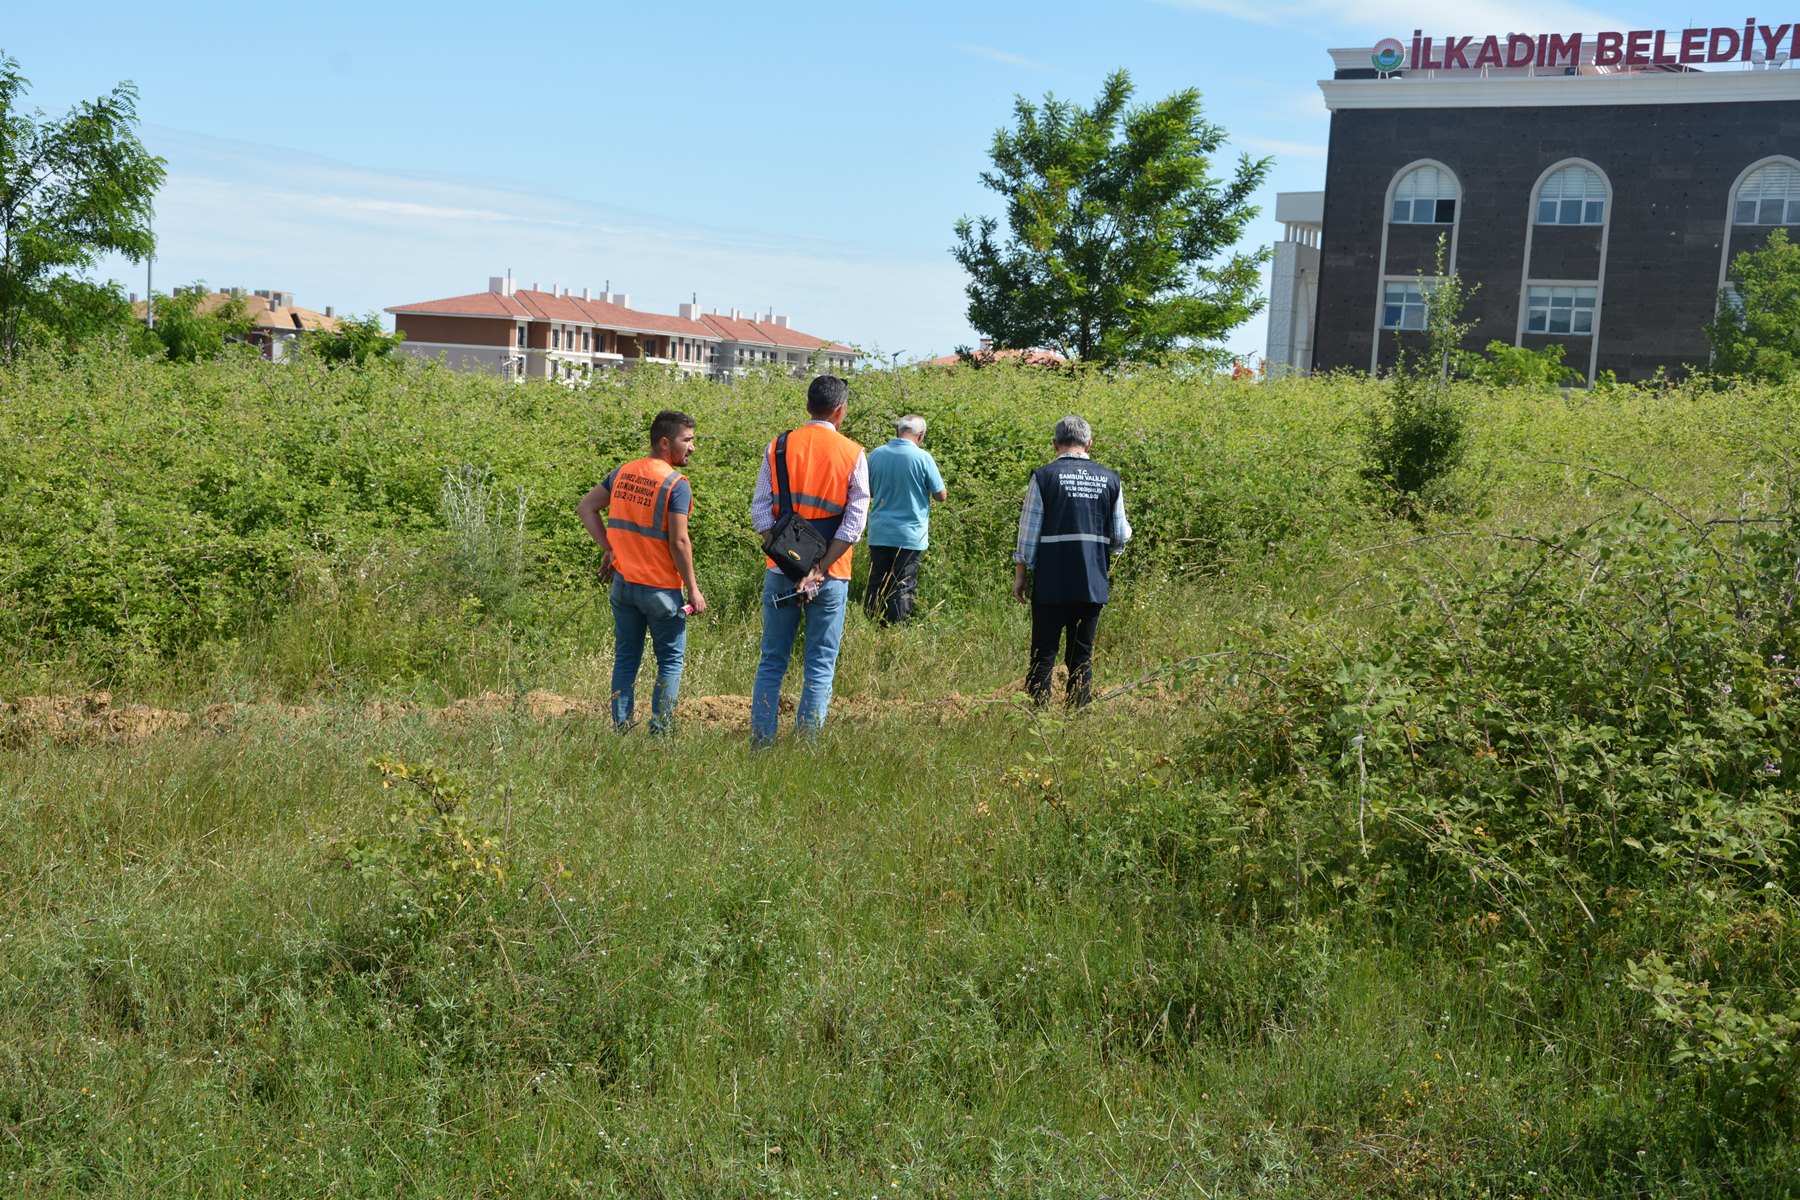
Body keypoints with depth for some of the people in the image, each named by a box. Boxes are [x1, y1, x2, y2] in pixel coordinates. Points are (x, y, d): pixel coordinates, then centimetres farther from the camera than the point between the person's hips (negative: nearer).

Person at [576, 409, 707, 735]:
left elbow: (585, 508, 11)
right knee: (671, 660, 7)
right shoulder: (677, 484, -15)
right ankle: (659, 731, 4)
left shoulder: (624, 473, 6)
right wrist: (693, 589, -10)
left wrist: (609, 548, 9)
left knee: (625, 657, 14)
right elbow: (678, 542, -18)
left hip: (623, 582, 6)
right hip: (661, 587, -6)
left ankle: (621, 729, 14)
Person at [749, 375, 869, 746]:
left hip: (781, 570, 2)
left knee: (772, 662, 10)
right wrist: (818, 569, -10)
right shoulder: (853, 454, -1)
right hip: (831, 576, -2)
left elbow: (760, 512, -1)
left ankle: (761, 743, 9)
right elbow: (854, 523, -8)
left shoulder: (778, 447, 4)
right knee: (819, 667, 4)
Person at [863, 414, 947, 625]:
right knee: (903, 589, 3)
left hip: (879, 534, 3)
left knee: (876, 585, 12)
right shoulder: (923, 457, -12)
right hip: (909, 535, -3)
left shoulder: (876, 454, -1)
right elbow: (941, 495, -5)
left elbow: (867, 492, 10)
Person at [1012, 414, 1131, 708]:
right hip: (1093, 584, 2)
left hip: (1051, 584, -2)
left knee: (1043, 654, 5)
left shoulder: (1044, 476, -6)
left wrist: (1020, 574, 5)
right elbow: (1121, 535, 5)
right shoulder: (1110, 479, 2)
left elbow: (1028, 532, -4)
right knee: (1082, 657, 11)